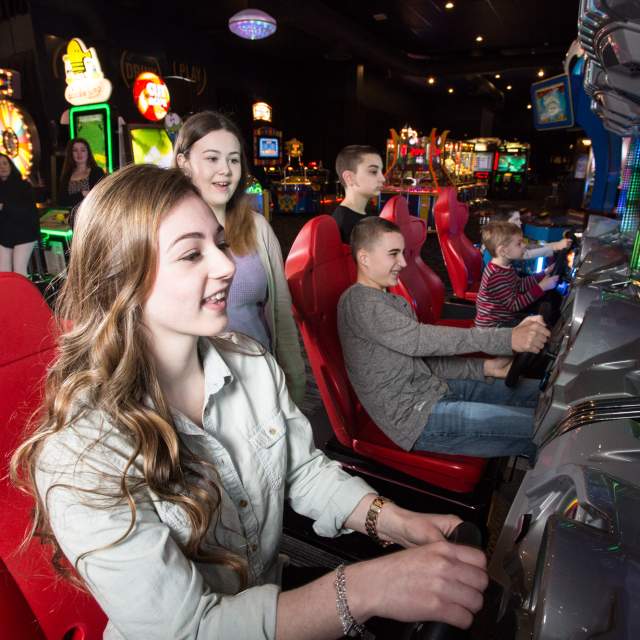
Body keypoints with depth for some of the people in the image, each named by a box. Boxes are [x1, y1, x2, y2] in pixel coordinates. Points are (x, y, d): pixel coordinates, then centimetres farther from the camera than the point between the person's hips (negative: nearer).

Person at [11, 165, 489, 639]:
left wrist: (395, 521, -16)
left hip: (278, 590, 4)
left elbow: (306, 470, -1)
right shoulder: (77, 456, -26)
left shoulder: (251, 362, -9)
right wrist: (367, 588, -34)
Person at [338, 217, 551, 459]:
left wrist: (485, 367, -1)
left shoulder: (395, 302, 15)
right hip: (413, 415, -10)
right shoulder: (359, 301, -16)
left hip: (432, 388, 10)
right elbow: (419, 340, -27)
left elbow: (424, 358, 13)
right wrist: (507, 339, -29)